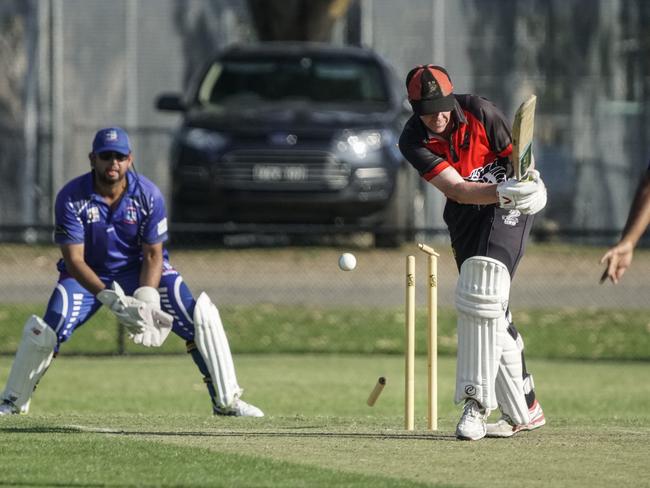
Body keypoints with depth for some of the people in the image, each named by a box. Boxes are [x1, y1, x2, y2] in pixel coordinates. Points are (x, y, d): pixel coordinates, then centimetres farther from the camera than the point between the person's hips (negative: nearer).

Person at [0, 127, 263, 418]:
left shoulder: (149, 195, -18)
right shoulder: (71, 198, -22)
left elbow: (153, 255, -14)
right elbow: (74, 260, -24)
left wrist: (146, 299, -32)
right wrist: (111, 299, -38)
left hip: (140, 271, 1)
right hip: (88, 274, -1)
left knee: (202, 317, -17)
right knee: (44, 333, -20)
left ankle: (226, 402, -5)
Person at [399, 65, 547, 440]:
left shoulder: (480, 112, -17)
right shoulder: (414, 141, -14)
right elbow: (455, 188, -25)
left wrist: (531, 182, -31)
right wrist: (502, 192, -42)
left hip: (508, 209, -4)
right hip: (466, 220, 4)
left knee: (482, 295, -22)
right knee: (493, 313, 6)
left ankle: (477, 403, -25)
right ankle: (524, 410, 15)